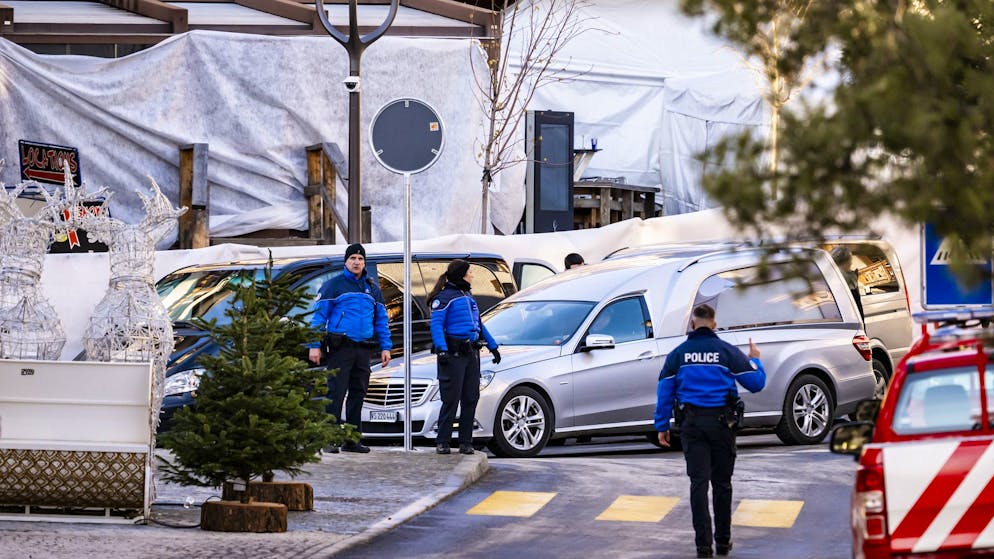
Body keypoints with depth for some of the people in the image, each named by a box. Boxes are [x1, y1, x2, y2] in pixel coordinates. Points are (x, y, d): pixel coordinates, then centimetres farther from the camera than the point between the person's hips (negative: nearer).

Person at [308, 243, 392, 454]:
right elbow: (319, 316, -2)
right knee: (336, 392, -9)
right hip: (340, 347, -5)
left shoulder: (372, 288, 16)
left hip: (364, 348, 5)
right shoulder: (333, 285, 2)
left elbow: (381, 320, 20)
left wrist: (385, 347, 10)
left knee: (358, 393, 7)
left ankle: (352, 440, 12)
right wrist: (314, 346, -10)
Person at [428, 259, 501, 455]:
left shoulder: (468, 296, 20)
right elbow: (436, 325, -14)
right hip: (453, 353, -8)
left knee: (470, 399, 5)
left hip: (471, 353, 8)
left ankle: (466, 442, 9)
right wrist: (441, 349, -25)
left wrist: (493, 347, 26)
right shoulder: (444, 297, -6)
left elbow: (479, 325, 27)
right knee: (451, 400, -7)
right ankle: (442, 442, -2)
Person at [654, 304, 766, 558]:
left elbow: (665, 391, 2)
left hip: (692, 423, 0)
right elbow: (756, 383, 0)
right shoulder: (727, 351, -2)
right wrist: (755, 359, 19)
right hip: (722, 422, 0)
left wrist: (662, 426, 8)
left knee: (699, 482, -1)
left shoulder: (678, 353, 2)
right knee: (722, 483, 11)